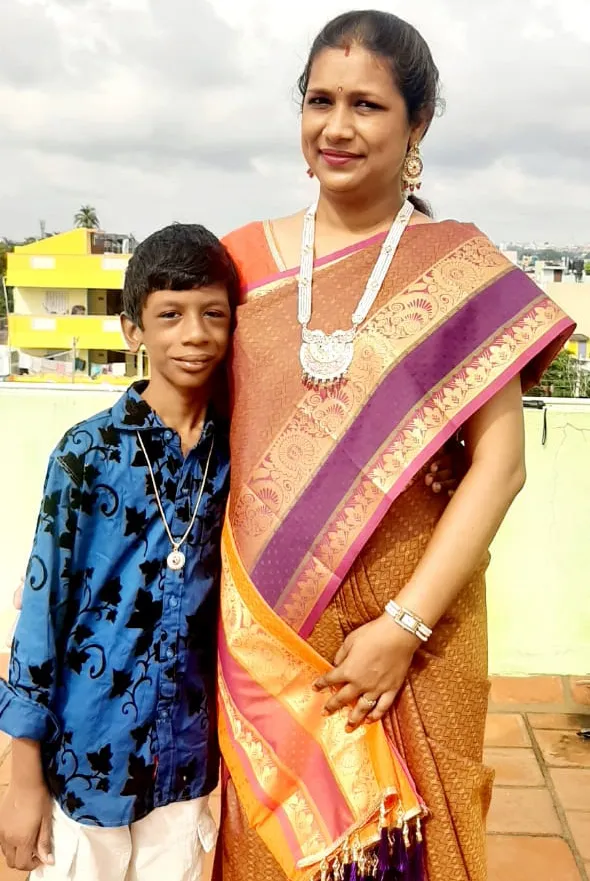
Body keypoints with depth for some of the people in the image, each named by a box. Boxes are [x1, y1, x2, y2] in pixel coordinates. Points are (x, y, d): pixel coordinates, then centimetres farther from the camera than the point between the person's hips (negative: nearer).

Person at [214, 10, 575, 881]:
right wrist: (221, 610, 2)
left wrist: (405, 624, -14)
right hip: (262, 627, 2)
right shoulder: (246, 259, 3)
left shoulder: (461, 271, -4)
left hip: (408, 623, -2)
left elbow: (499, 464, -8)